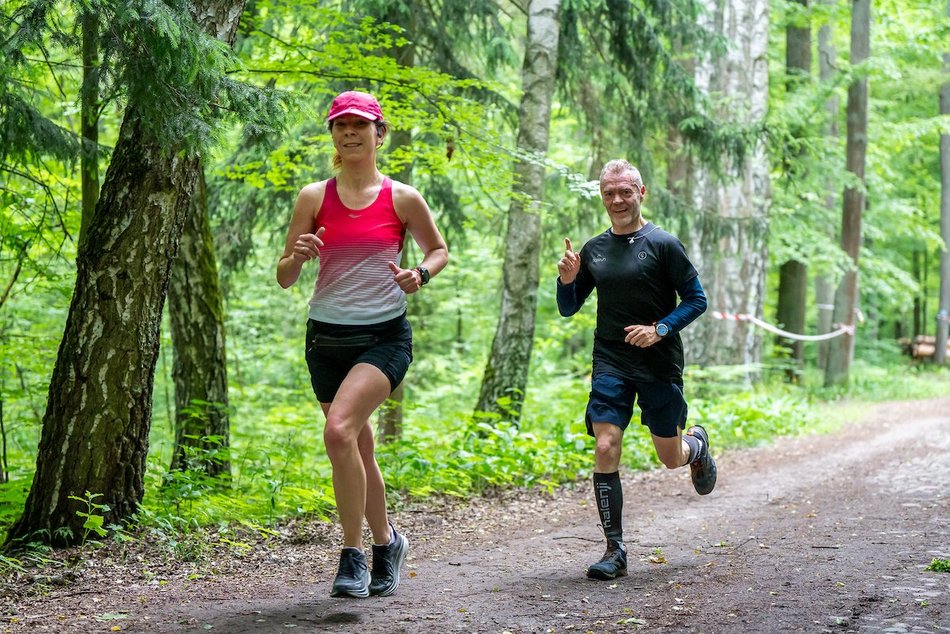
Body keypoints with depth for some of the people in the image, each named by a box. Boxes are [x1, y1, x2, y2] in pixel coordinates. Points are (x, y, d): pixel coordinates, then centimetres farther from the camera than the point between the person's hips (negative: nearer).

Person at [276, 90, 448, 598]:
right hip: (326, 336, 3)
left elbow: (439, 250, 15)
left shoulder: (402, 199, 0)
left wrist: (421, 275, -6)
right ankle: (387, 541, 34)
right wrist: (298, 255, -19)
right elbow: (284, 278, 3)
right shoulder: (314, 197, 3)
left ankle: (353, 554, -15)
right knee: (358, 451, 12)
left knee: (339, 430, -25)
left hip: (384, 336, -3)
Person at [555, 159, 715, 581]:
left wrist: (660, 329, -17)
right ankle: (614, 550, -2)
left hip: (660, 364, -2)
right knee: (605, 451, -11)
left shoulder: (663, 245, -5)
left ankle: (697, 444, 47)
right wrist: (567, 280, -7)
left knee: (671, 458, 8)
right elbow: (568, 309, 13)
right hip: (610, 365, 3)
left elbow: (696, 299, -3)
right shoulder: (593, 250, 7)